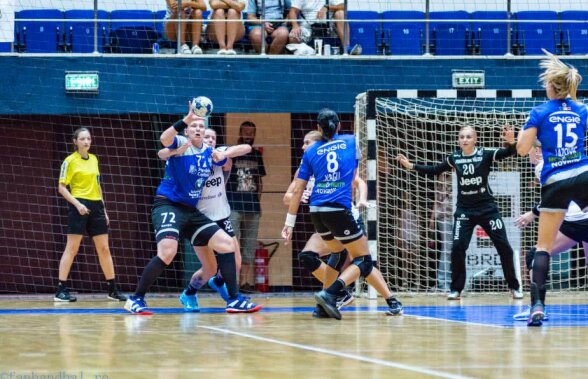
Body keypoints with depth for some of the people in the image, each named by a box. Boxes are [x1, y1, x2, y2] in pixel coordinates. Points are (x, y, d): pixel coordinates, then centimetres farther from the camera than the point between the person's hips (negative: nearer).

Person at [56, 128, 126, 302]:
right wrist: (77, 204, -19)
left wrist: (103, 209, 18)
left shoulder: (93, 159, 14)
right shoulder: (70, 161, -4)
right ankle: (61, 291, -7)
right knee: (72, 248, -8)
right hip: (79, 206, -6)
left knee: (104, 249, 7)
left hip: (95, 205, 6)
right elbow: (62, 187, -7)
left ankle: (113, 290, 14)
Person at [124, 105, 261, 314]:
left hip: (191, 211, 7)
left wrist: (223, 155, -3)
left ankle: (234, 300, 7)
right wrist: (185, 120, -45)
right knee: (168, 250, -29)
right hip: (168, 205, -7)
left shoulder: (209, 152, 10)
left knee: (227, 244, 1)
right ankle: (136, 299, -17)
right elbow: (164, 139, -29)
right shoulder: (180, 143, -8)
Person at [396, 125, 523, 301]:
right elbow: (434, 170, 11)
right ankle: (456, 289, 1)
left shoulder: (485, 154, -9)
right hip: (464, 209, 2)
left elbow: (509, 153, -19)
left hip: (487, 207, -2)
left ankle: (514, 287, 10)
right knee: (457, 247, -10)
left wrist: (511, 142, -41)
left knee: (503, 246, -3)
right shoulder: (454, 158, 0)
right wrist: (411, 166, 3)